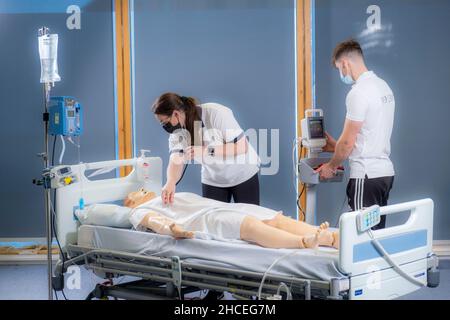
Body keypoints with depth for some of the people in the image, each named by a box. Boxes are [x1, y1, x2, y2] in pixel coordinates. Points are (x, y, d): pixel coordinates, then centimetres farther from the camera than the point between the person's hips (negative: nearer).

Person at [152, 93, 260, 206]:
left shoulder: (215, 113, -26)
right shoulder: (177, 131, -11)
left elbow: (242, 147, -27)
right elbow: (176, 161, -23)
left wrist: (207, 151, -37)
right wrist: (171, 182, -43)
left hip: (244, 175, -4)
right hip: (213, 180, 4)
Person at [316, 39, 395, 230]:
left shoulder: (359, 92, -14)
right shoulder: (383, 86, 13)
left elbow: (348, 141, -12)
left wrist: (331, 166, 4)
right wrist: (337, 146, 23)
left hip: (366, 175, -9)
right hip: (385, 171, 9)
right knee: (377, 231, 12)